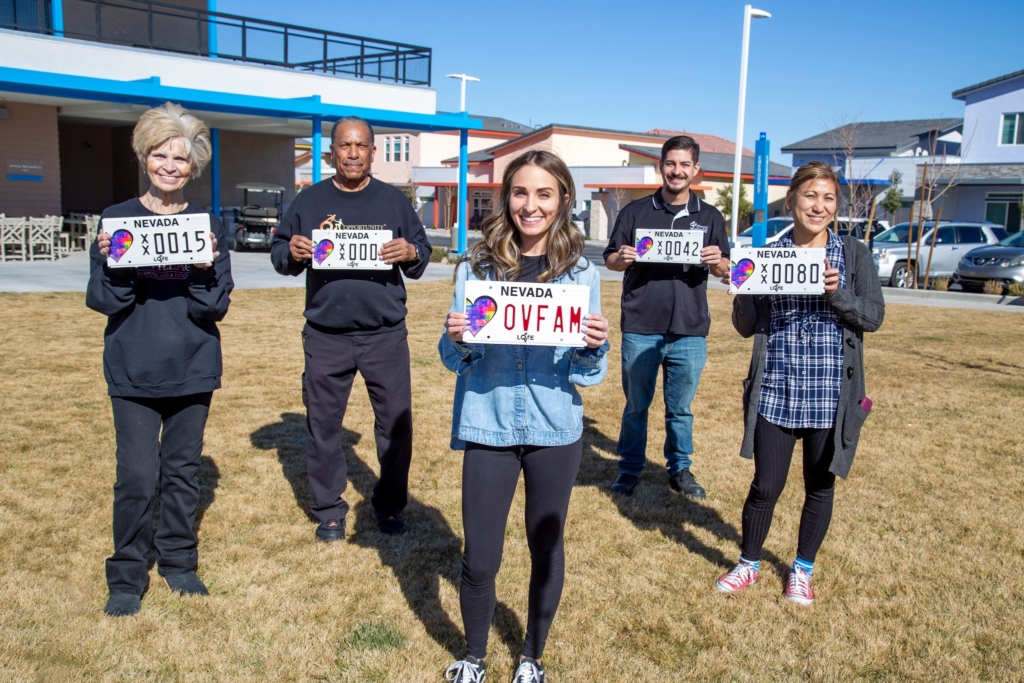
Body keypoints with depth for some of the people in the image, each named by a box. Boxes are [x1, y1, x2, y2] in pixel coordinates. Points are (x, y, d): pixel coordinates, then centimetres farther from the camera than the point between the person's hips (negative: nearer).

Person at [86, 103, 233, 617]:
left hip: (192, 367, 1)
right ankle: (127, 576, 15)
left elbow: (216, 306, -3)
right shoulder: (117, 219, 0)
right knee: (137, 476, -3)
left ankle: (178, 563, 29)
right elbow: (104, 301, -4)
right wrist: (112, 264, -22)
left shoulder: (208, 225, 1)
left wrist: (205, 271, -22)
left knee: (183, 469, 12)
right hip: (133, 369, -1)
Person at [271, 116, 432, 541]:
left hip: (385, 334, 0)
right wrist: (291, 253, -13)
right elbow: (278, 252, 10)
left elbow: (423, 249, 9)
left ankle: (389, 506, 23)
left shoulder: (393, 200, 7)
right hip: (326, 335, 0)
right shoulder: (310, 200, 7)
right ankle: (329, 510, 23)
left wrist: (411, 253, -14)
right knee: (322, 424, 7)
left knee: (396, 422, 5)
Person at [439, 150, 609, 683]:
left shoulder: (581, 273, -1)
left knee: (546, 548, 14)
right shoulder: (476, 266, -1)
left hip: (555, 430, 1)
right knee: (479, 558, 4)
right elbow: (454, 358, 3)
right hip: (488, 426, 0)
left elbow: (587, 371, 2)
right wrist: (457, 339, -18)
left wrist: (595, 347, -19)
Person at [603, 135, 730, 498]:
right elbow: (610, 260, 7)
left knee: (681, 408, 11)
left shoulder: (710, 217, 9)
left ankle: (680, 469, 26)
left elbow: (725, 269, 10)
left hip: (690, 331, 1)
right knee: (636, 405, 9)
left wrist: (717, 262, -13)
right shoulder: (635, 212, 5)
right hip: (641, 328, -1)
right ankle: (629, 470, 22)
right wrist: (622, 258, -16)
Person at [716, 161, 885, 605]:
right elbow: (745, 326, 2)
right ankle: (748, 563, 27)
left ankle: (803, 569, 33)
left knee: (820, 485, 12)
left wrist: (836, 292, -21)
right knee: (766, 484, 3)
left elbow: (874, 316, -4)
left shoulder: (854, 255, 3)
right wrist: (745, 289, -18)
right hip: (775, 390, 0)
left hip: (831, 394, 1)